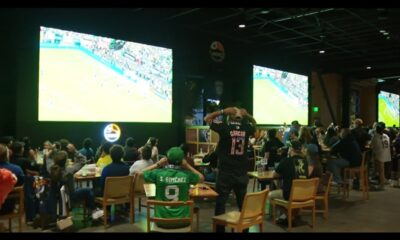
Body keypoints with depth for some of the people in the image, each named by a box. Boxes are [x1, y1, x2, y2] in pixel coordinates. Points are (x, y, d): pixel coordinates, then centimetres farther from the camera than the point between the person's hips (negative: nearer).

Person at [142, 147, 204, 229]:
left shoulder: (158, 173, -13)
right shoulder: (187, 174, -12)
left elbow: (142, 173, 6)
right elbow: (201, 178, 8)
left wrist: (158, 164, 1)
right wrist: (187, 166, 2)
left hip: (162, 221, 0)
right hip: (182, 221, 0)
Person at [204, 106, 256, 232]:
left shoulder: (224, 127, -11)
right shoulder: (247, 128, -3)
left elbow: (207, 118, 1)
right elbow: (254, 123, 22)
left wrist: (223, 111, -5)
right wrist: (247, 115, 5)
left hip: (225, 172, -3)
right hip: (242, 173, 4)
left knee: (220, 203, 6)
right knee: (243, 203, 15)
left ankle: (220, 228, 10)